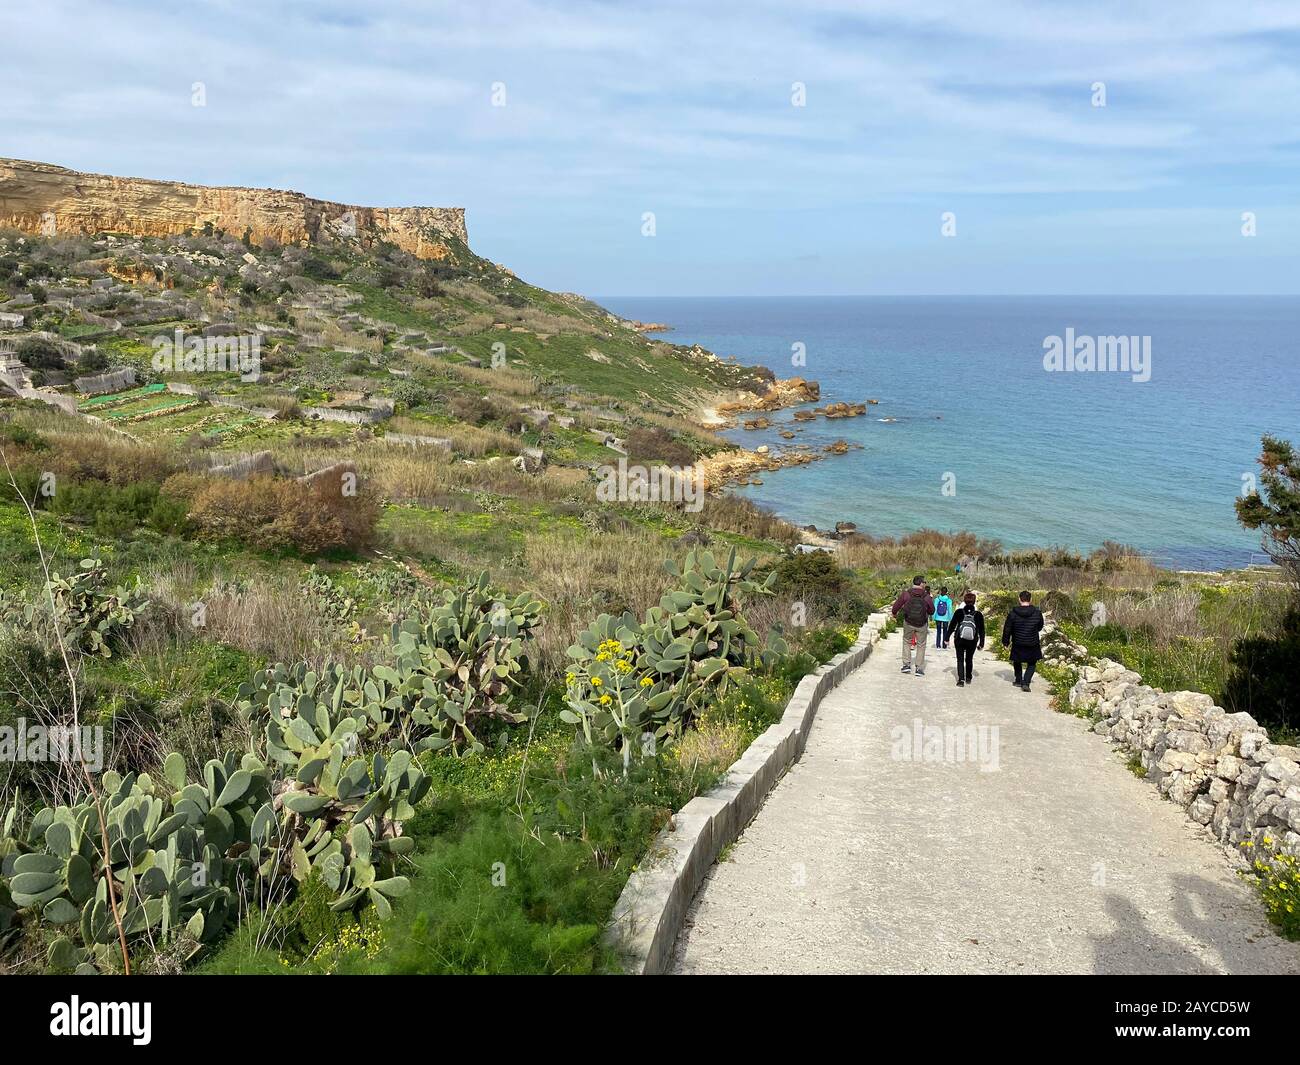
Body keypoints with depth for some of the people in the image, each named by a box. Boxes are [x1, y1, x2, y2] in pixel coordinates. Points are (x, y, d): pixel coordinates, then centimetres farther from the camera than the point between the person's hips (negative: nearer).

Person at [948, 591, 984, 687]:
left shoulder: (959, 612, -7)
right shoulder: (978, 614, -5)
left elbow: (952, 626, -1)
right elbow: (981, 630, 1)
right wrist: (981, 642, 10)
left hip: (959, 640, -1)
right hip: (972, 642, 1)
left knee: (960, 660, 5)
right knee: (969, 659, 20)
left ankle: (961, 679, -7)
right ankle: (968, 678, 30)